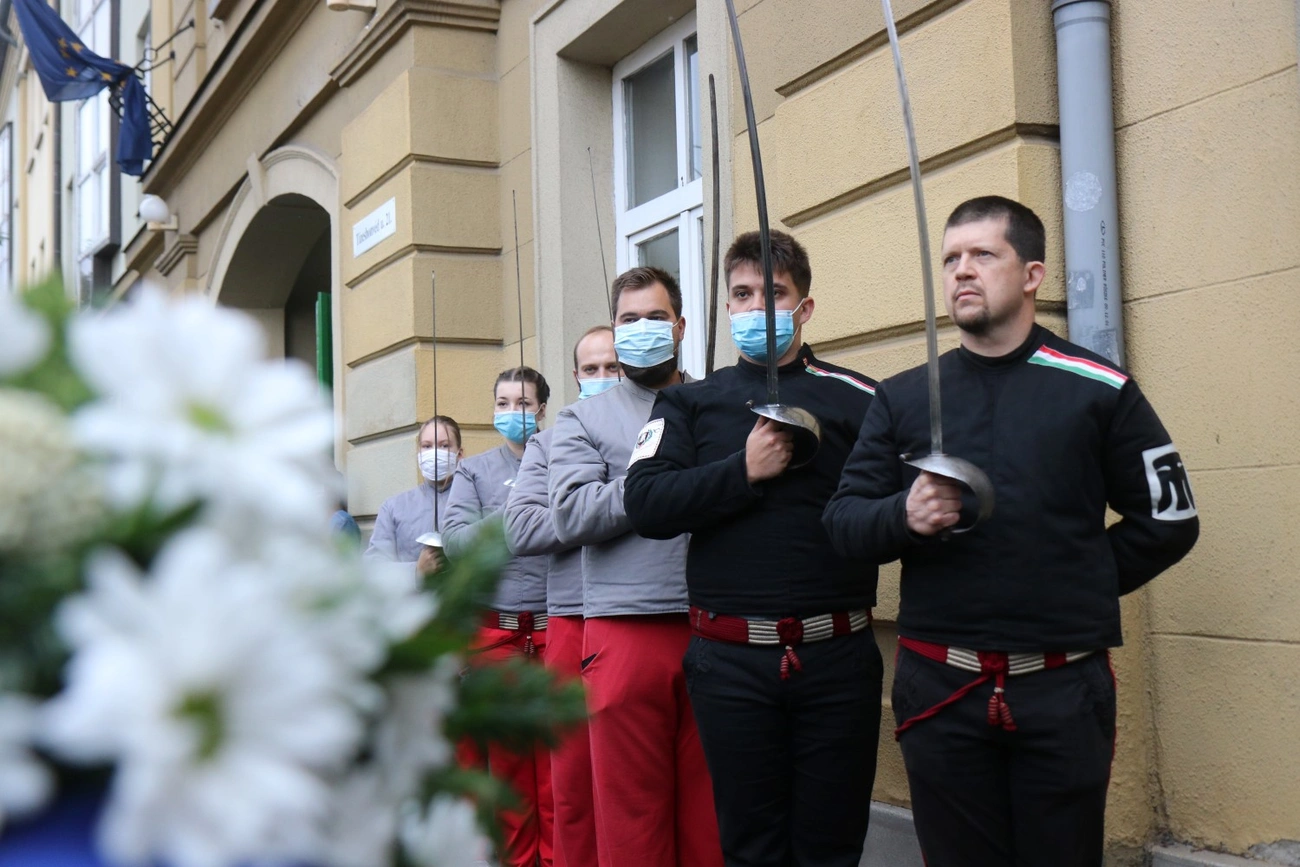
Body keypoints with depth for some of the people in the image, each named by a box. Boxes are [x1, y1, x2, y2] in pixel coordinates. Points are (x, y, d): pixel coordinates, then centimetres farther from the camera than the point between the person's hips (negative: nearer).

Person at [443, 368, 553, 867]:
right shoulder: (474, 471, 12)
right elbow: (454, 542, -1)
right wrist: (510, 514, -12)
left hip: (554, 627, -1)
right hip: (495, 633, 1)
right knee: (506, 754, 6)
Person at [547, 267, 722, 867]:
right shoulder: (583, 419, 12)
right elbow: (572, 515, -4)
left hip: (711, 630, 1)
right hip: (625, 631, -1)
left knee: (712, 811, 4)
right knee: (630, 811, 4)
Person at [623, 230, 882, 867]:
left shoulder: (858, 399, 4)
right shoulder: (690, 403, 9)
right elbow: (645, 505, -5)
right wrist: (744, 471, -11)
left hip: (838, 654, 0)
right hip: (731, 662, 1)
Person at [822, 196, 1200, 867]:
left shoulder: (1099, 389, 2)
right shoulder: (901, 398, 7)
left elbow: (1168, 520, 7)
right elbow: (843, 522, 2)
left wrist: (1074, 586, 4)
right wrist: (904, 516, -18)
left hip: (1064, 690, -1)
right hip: (938, 688, 2)